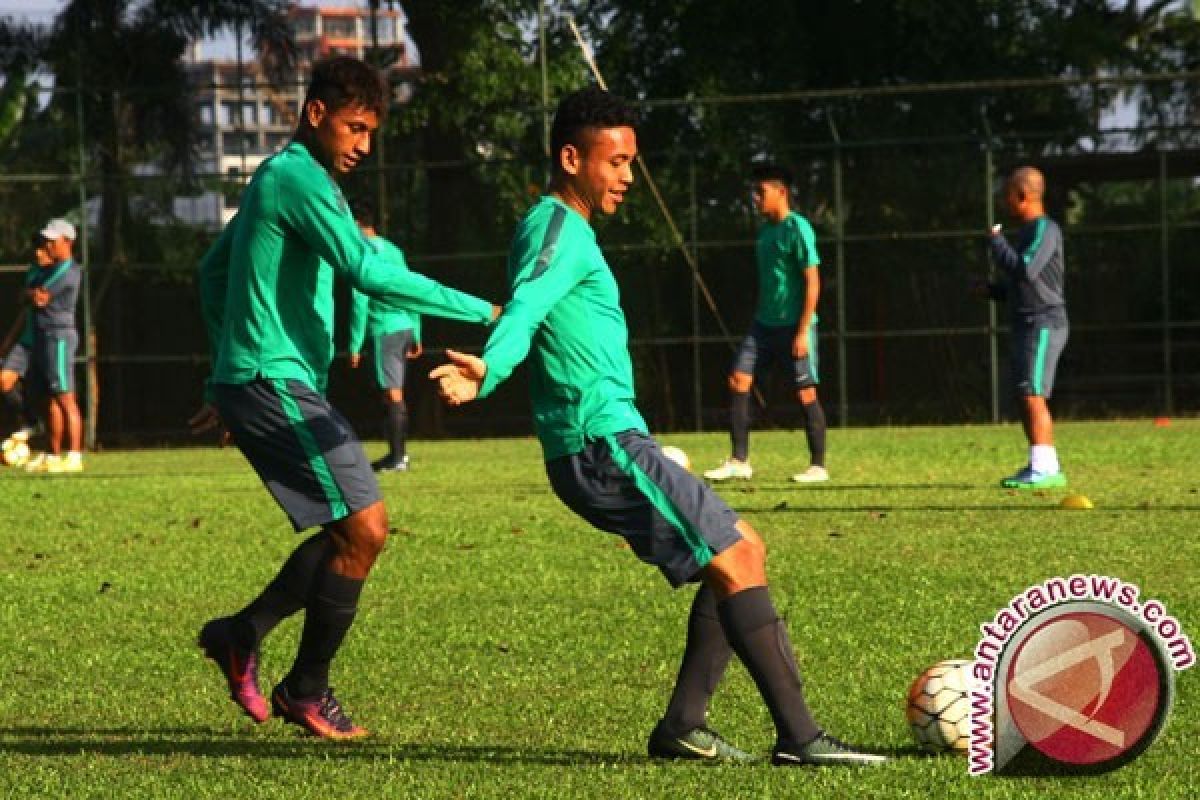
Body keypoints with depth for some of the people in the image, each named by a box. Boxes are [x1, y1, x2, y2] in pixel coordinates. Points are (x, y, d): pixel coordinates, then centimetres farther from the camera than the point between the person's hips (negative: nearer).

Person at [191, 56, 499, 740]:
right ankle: (306, 690, 0)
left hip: (267, 383, 10)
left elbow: (213, 271, 27)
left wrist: (227, 384, 30)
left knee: (357, 528, 12)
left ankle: (242, 635, 19)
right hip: (276, 382, -10)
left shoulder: (278, 177, 18)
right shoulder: (301, 179, -14)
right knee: (364, 527, -11)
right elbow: (371, 273, -25)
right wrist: (484, 313, -22)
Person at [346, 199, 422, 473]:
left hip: (384, 330, -8)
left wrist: (354, 344, -11)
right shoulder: (393, 250, 17)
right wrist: (416, 335, 23)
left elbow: (360, 301, -13)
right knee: (395, 392, 15)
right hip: (405, 327, 8)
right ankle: (399, 452, 19)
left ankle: (397, 458, -6)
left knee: (392, 393, -6)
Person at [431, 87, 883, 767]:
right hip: (603, 445, -11)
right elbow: (525, 309, -31)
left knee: (742, 554, 12)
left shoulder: (569, 231, 20)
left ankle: (682, 726, 9)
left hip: (608, 445, 11)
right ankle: (799, 736, -14)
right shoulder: (558, 230, -12)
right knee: (736, 563, -12)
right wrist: (485, 371, -49)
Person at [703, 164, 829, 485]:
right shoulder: (765, 230, 13)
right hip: (764, 323, 8)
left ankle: (818, 466, 8)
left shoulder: (797, 228, -12)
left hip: (794, 326, -8)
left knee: (805, 393, -2)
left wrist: (803, 330, -18)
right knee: (738, 380, -2)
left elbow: (812, 281, -15)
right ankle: (739, 461, 2)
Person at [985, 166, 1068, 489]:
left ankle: (1043, 468, -21)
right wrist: (992, 290, 15)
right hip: (1026, 325, 10)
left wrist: (996, 241, -13)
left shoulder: (1045, 230, -12)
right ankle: (1046, 467, 16)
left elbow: (1024, 270, -25)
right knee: (1024, 398, 11)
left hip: (1044, 324, -10)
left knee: (1033, 395, -16)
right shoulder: (1027, 231, 19)